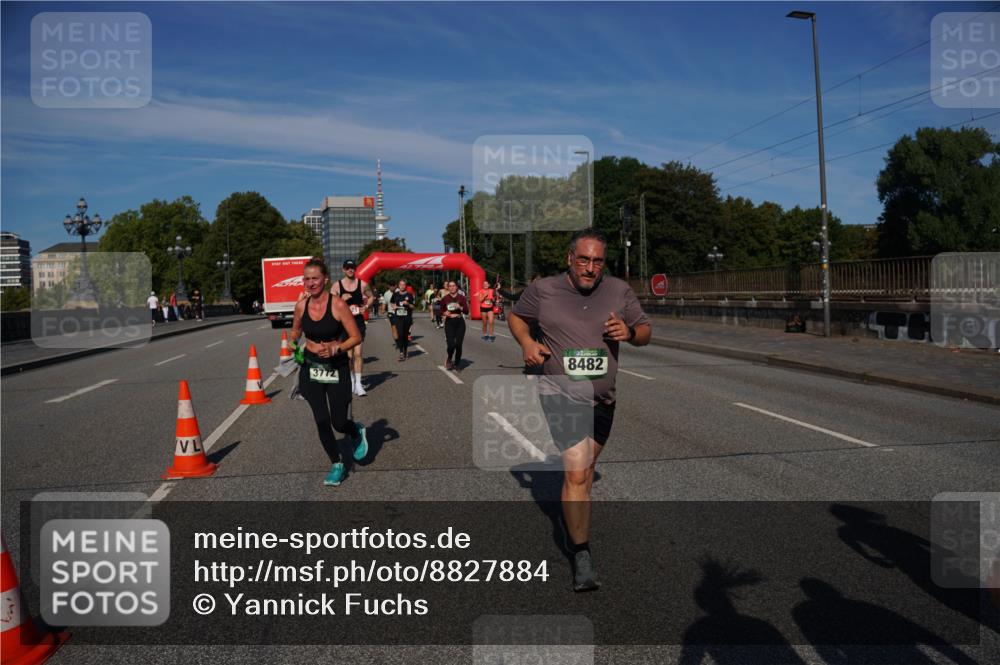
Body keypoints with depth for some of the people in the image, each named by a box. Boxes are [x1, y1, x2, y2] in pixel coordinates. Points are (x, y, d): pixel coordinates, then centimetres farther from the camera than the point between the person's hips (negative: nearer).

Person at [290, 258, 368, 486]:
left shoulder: (338, 305, -16)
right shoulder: (301, 306, -3)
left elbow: (356, 337, -11)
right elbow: (296, 331, 17)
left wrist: (336, 348, -26)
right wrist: (294, 344, -3)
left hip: (336, 369, -3)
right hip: (311, 369, 3)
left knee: (339, 423, 0)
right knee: (321, 421, 1)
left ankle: (357, 432, 38)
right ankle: (337, 465, 23)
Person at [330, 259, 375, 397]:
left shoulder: (362, 284, 1)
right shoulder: (337, 286, -2)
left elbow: (371, 297, 18)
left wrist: (366, 307, 0)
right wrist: (341, 299, -18)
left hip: (358, 321, 0)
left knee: (358, 353, -8)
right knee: (348, 355, 5)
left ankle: (358, 383, -4)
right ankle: (351, 380, 22)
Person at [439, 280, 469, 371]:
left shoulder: (462, 298, 2)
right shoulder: (445, 299, 2)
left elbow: (467, 311, -3)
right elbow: (441, 311, 10)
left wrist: (460, 307, -20)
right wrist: (445, 313, -11)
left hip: (460, 322, 1)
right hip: (449, 322, -1)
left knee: (458, 344, 1)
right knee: (451, 345, -12)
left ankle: (457, 364, 19)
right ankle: (449, 360, 18)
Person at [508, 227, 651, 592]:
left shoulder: (619, 291, -1)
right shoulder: (543, 290, -7)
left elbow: (645, 331, 7)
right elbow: (515, 316, 11)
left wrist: (629, 333, -16)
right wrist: (526, 341, -8)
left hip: (602, 398, 5)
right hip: (561, 394, -4)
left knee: (585, 468, 23)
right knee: (577, 472, -16)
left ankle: (573, 514, 52)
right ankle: (582, 555, -5)